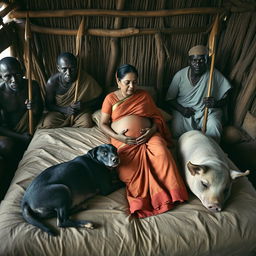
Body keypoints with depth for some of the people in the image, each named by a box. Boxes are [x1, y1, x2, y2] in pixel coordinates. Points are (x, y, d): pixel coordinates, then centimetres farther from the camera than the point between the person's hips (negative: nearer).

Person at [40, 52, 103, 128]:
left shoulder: (86, 79, -21)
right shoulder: (52, 81, -17)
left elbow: (99, 98, -9)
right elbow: (49, 105, -5)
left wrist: (84, 105, -26)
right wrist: (65, 109, -23)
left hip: (80, 112, 0)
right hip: (60, 111, 0)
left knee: (87, 124, -30)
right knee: (47, 124, -26)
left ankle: (64, 125, -2)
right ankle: (72, 123, -1)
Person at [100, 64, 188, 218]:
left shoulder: (144, 95, 14)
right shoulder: (111, 98, 9)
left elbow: (157, 117, 12)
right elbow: (103, 124, 6)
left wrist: (152, 131, -10)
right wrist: (117, 136, -13)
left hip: (147, 135, 1)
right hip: (123, 140, 0)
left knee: (161, 151, -31)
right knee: (129, 168, -30)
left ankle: (172, 192, -22)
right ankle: (140, 199, -11)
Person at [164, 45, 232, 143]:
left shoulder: (215, 75, -6)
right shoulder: (180, 76, -5)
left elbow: (225, 99, 0)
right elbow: (169, 99, 1)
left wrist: (216, 103, -23)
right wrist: (181, 109, -15)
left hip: (208, 110, 0)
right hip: (183, 110, 0)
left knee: (214, 129, -28)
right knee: (176, 132, -26)